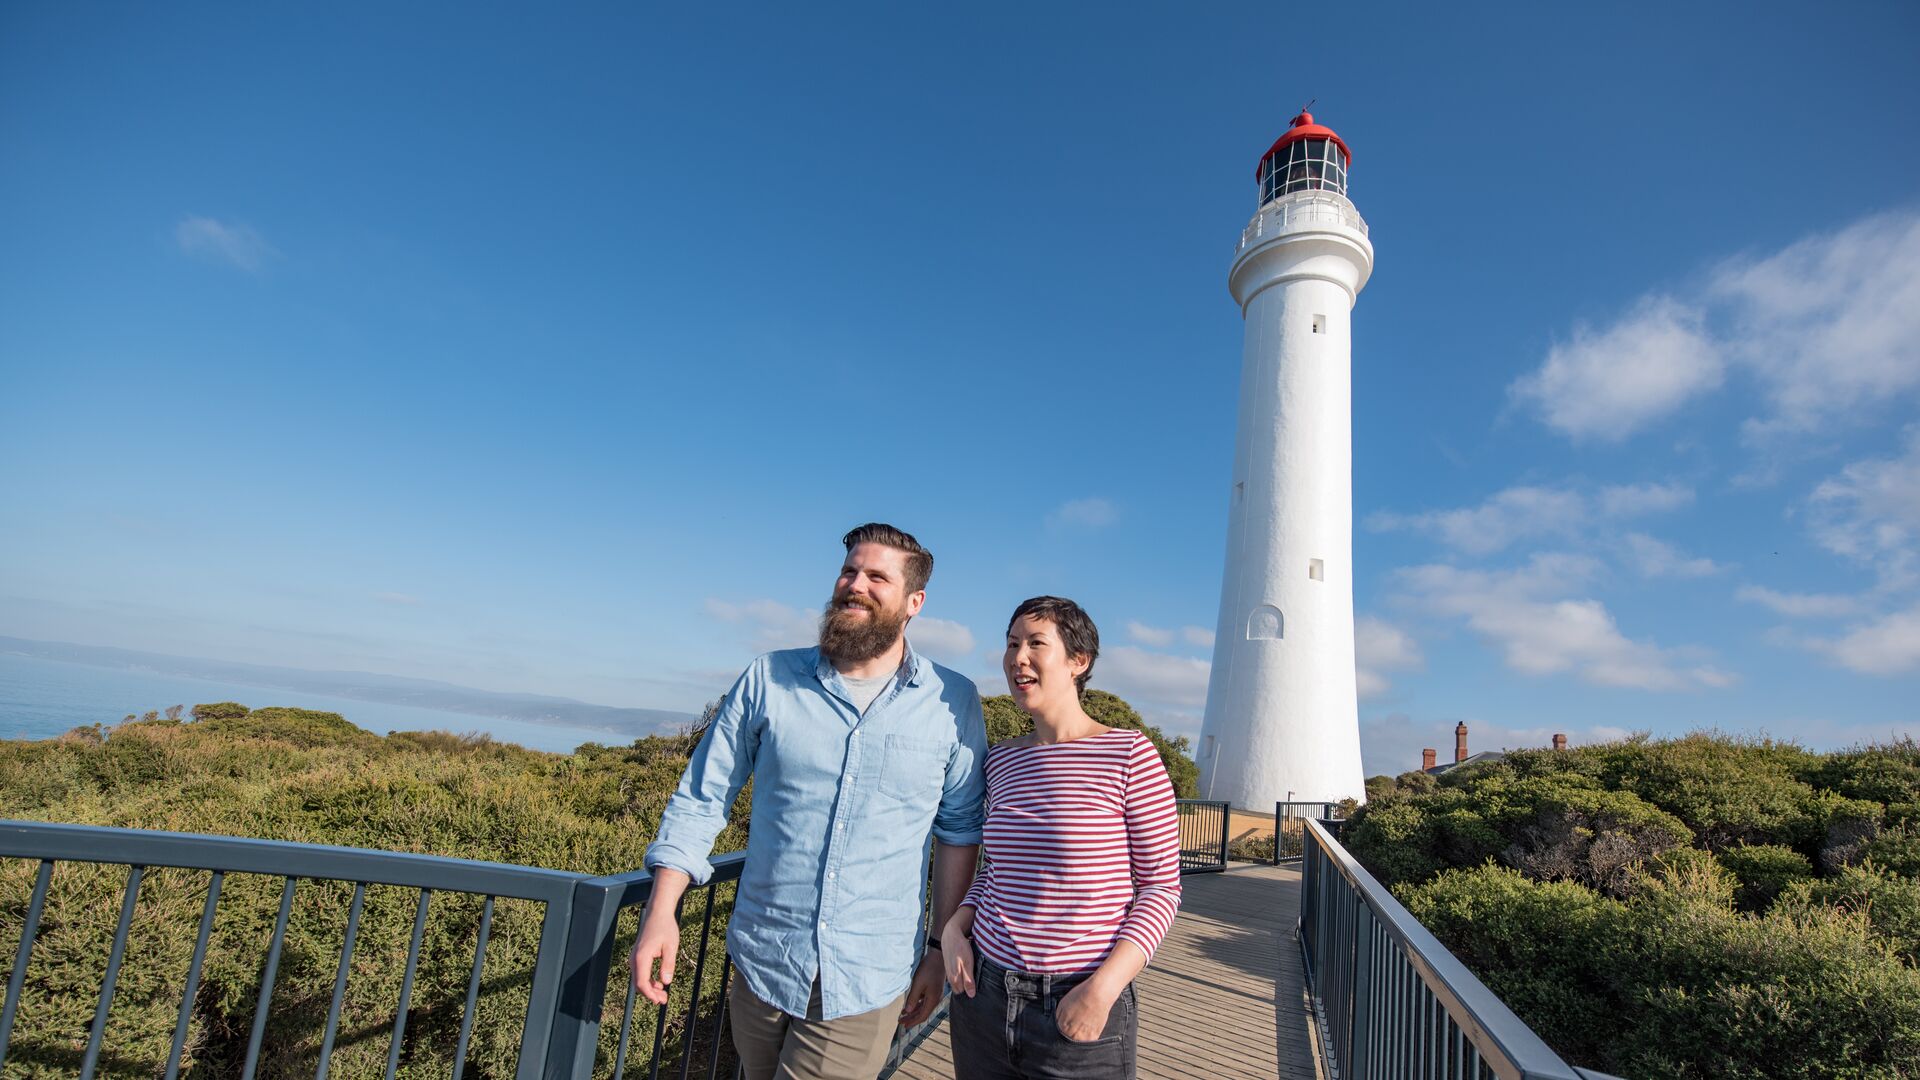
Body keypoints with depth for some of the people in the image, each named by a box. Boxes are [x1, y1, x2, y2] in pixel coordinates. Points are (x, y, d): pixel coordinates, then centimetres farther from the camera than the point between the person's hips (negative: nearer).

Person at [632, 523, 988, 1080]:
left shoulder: (953, 702, -6)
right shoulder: (768, 679, -3)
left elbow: (959, 828, 3)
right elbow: (701, 798, 2)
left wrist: (941, 948, 4)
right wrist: (661, 911, -6)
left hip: (865, 985, -2)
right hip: (761, 965, 2)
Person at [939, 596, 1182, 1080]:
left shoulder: (1130, 755, -11)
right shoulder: (1001, 760, 3)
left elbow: (1162, 885, -9)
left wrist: (1104, 988, -17)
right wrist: (954, 928, -1)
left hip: (1082, 1009, -4)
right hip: (985, 995, 5)